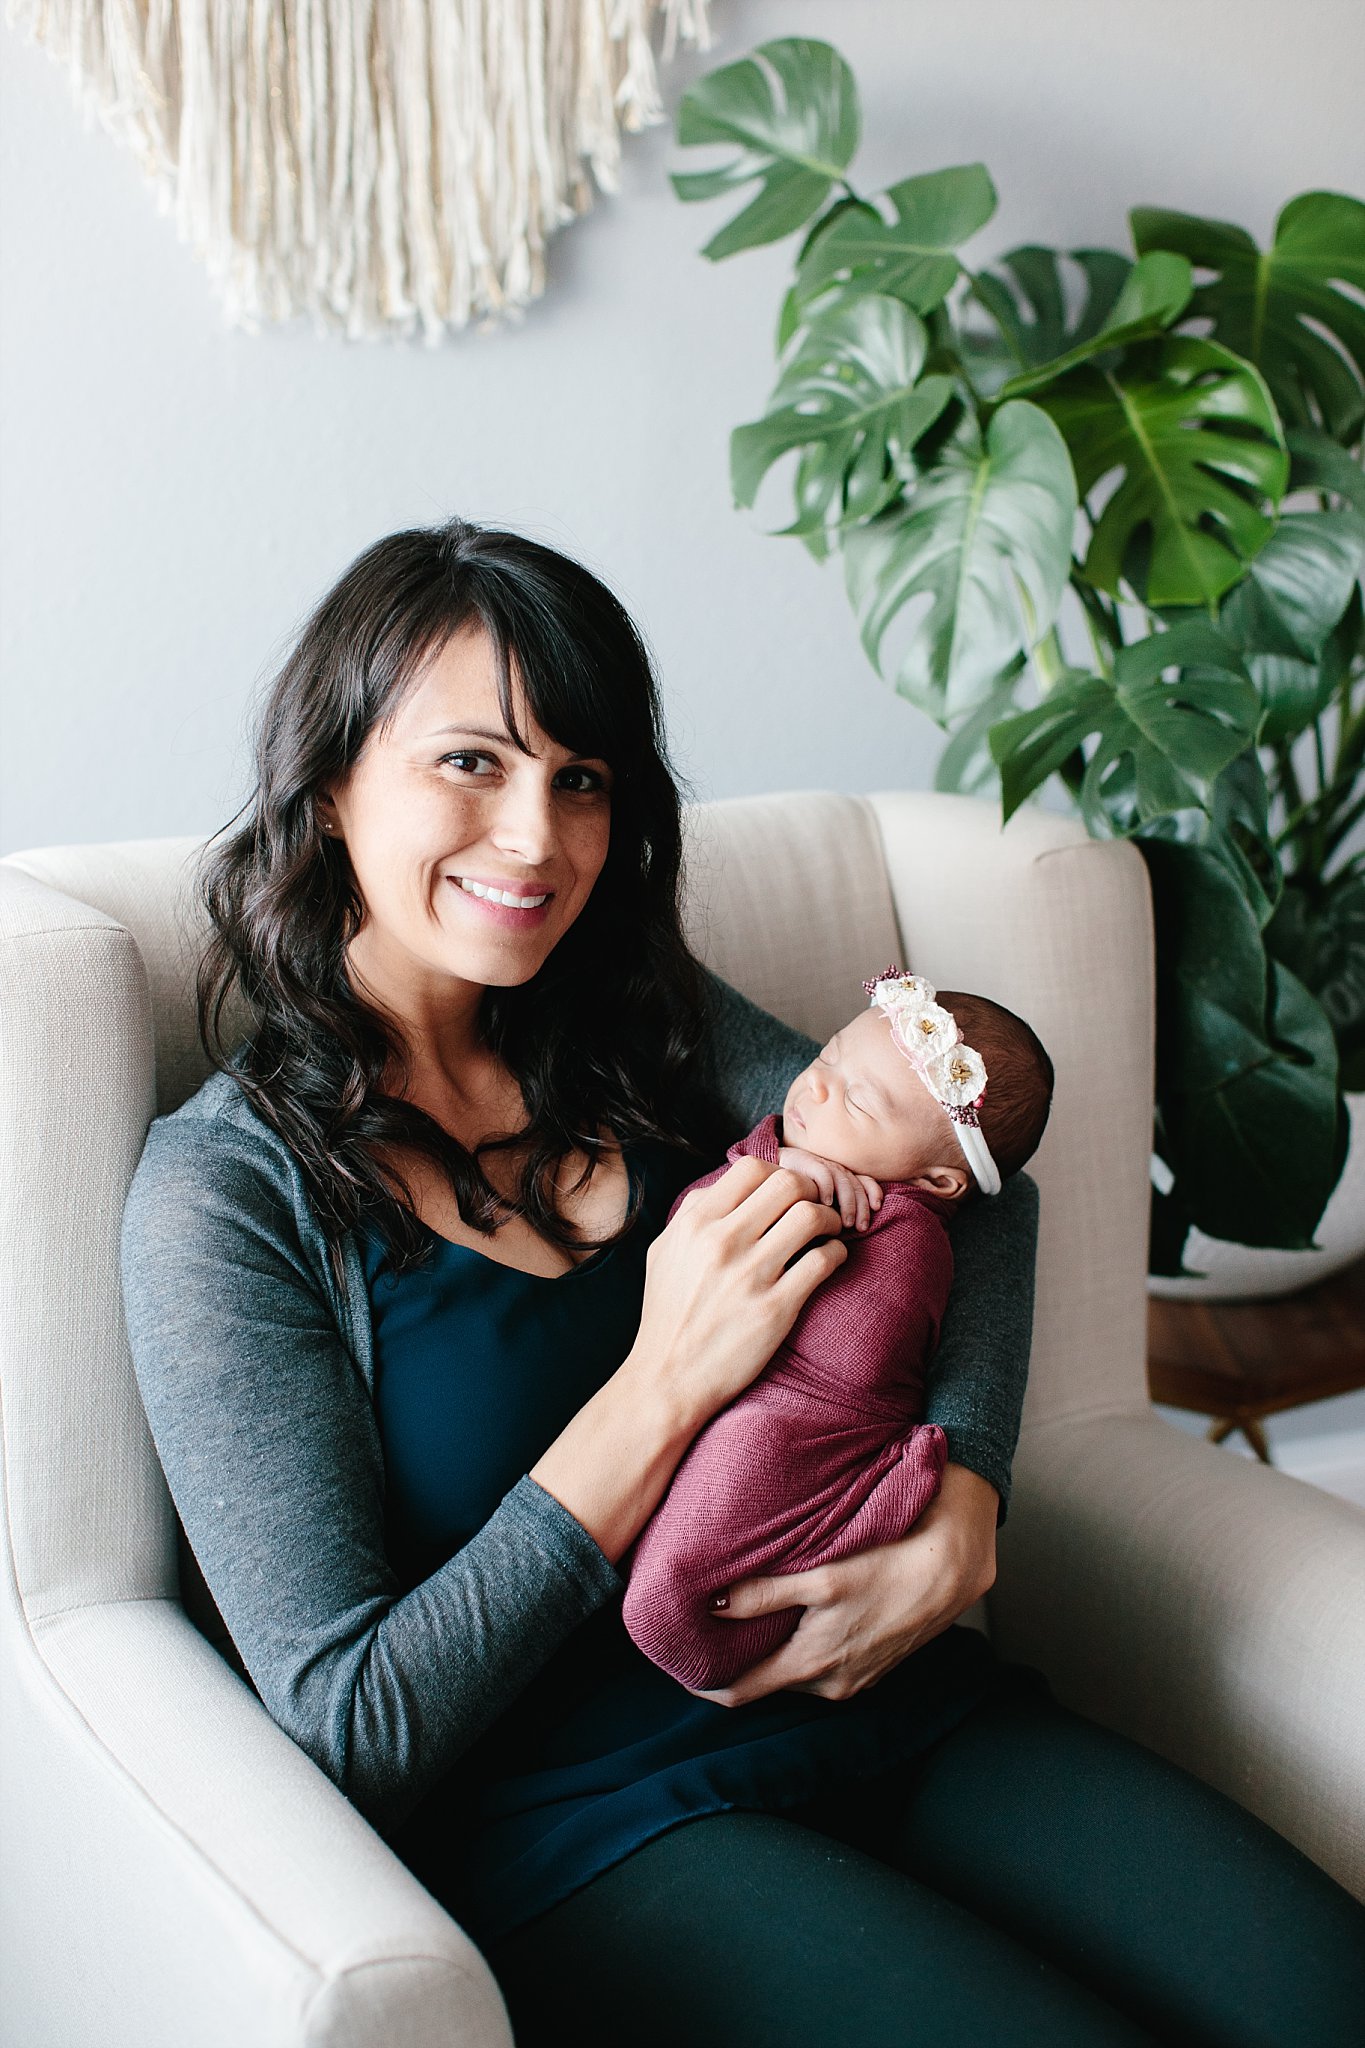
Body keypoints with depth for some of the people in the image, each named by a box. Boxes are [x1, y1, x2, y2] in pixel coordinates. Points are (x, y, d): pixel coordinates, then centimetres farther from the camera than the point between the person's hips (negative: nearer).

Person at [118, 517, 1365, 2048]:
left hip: (887, 1698, 5)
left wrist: (961, 1515, -9)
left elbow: (975, 1189, 10)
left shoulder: (646, 1025, 6)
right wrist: (665, 1385, -18)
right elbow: (346, 1733, -12)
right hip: (593, 1820, -5)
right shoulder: (227, 1191, -9)